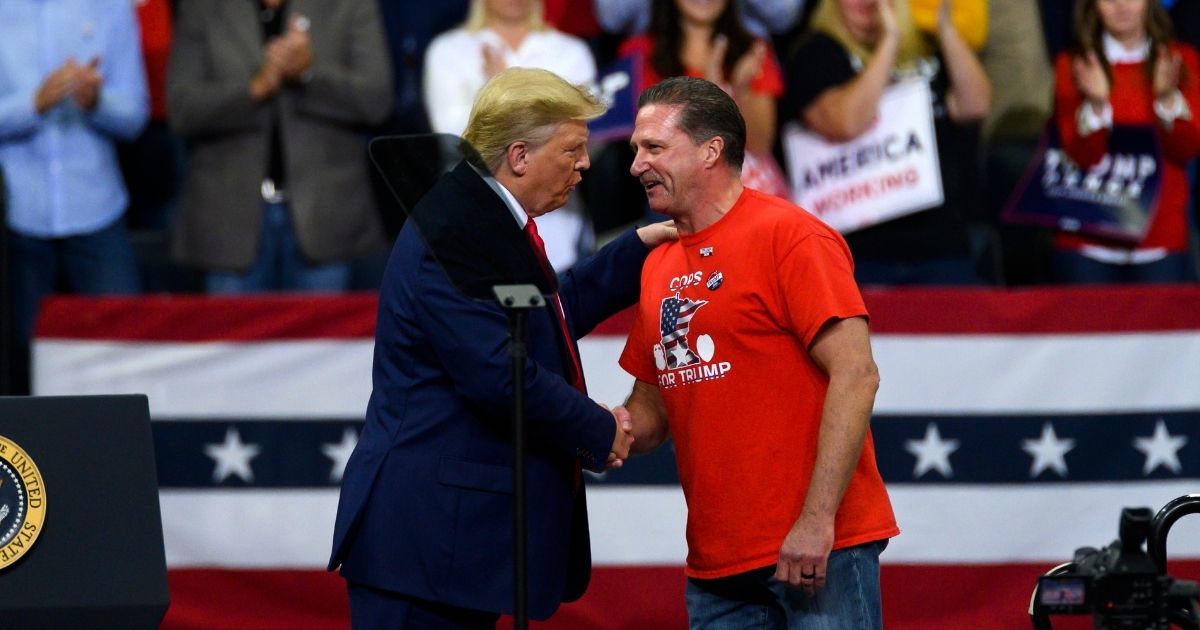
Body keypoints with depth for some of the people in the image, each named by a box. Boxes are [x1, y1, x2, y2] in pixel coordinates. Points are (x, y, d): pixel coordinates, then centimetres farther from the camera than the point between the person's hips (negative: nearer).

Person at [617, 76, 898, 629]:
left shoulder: (790, 237, -6)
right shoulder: (658, 266, 15)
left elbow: (856, 375, -13)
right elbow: (653, 408, 22)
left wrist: (817, 520, -19)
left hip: (816, 546, -7)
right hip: (716, 563, 7)